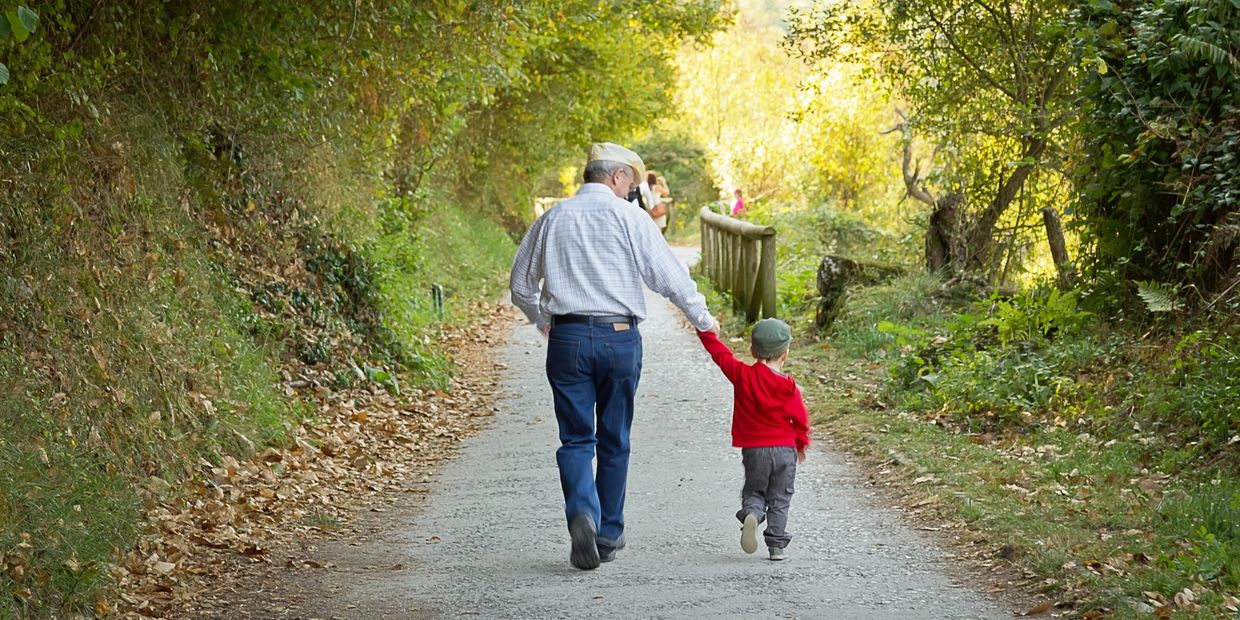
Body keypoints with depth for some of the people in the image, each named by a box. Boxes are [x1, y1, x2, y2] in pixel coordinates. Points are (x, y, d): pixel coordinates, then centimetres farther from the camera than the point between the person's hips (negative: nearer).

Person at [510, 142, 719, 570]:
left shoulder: (552, 219, 9)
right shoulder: (628, 217, -3)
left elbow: (521, 286, 16)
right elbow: (668, 274, -6)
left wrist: (542, 320, 35)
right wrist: (702, 318, 8)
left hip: (567, 339, 2)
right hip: (619, 338, -2)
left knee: (576, 438, 4)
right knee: (614, 439, 10)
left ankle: (582, 514, -22)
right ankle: (609, 535, 17)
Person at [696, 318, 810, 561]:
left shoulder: (742, 375, -6)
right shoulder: (788, 386, -6)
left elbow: (720, 353, 5)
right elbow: (800, 418, 1)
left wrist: (706, 331, 19)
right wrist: (801, 443, 18)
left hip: (754, 450, 1)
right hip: (784, 449, 0)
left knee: (754, 492, 14)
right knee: (779, 498, 9)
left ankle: (751, 514, -19)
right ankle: (776, 545, 4)